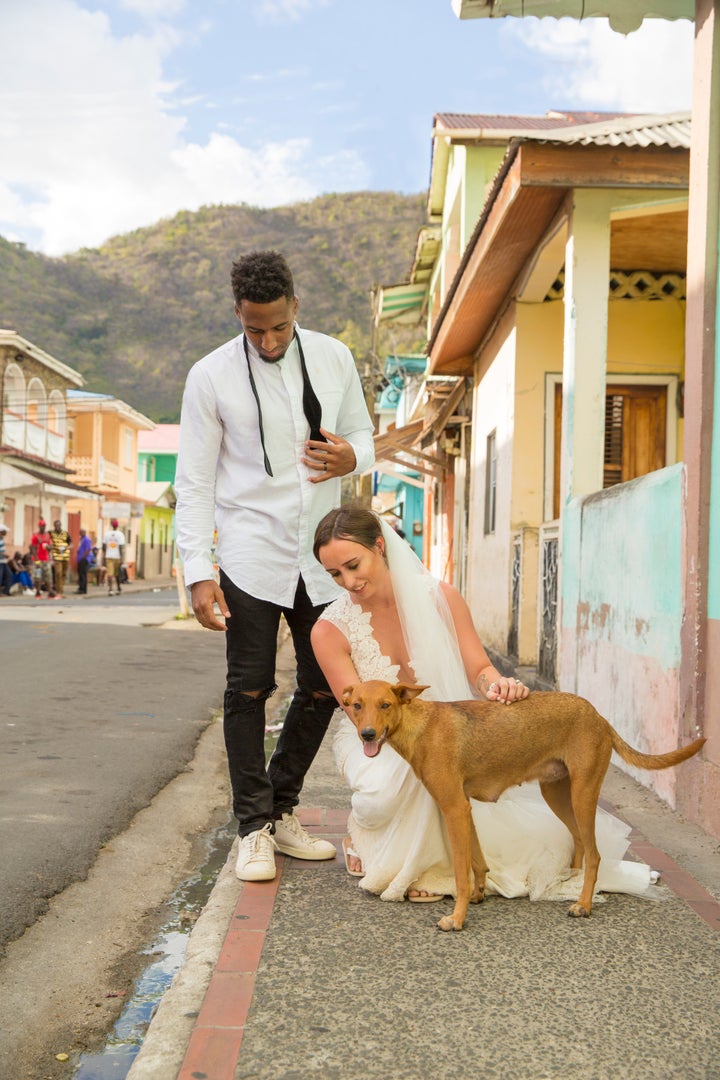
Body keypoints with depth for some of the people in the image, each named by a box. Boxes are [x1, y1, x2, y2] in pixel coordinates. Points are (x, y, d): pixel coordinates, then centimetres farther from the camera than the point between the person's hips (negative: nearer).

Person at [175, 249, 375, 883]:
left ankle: (282, 810, 24)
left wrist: (350, 456, -11)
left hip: (322, 556, 4)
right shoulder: (211, 377, -5)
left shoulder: (334, 359, 4)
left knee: (324, 687, 8)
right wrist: (199, 571, -12)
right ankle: (255, 828, 10)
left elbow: (363, 433, 15)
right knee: (249, 688, -3)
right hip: (251, 555, -3)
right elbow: (195, 482, -4)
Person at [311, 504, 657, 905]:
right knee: (386, 791, -37)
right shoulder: (330, 630, -15)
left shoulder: (440, 597, -11)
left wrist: (497, 683, -35)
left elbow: (478, 669, -9)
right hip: (373, 743, -1)